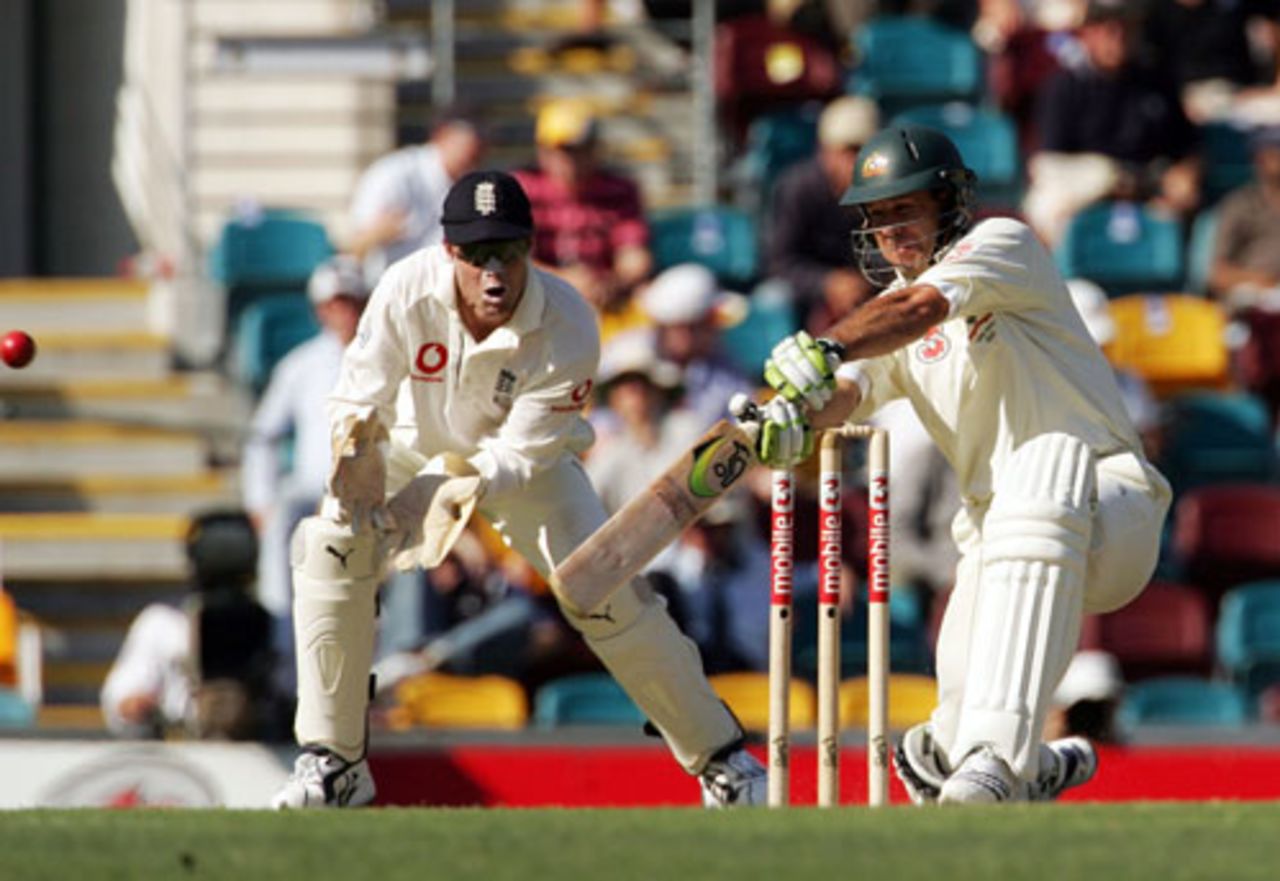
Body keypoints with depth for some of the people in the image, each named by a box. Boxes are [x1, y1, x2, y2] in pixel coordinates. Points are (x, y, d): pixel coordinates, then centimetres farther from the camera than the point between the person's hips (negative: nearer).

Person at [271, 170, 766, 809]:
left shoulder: (568, 327, -31)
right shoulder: (408, 290, -30)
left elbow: (522, 451, -27)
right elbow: (359, 397, -22)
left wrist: (474, 488, -46)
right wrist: (358, 447, -44)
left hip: (528, 466, -1)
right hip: (419, 452, 1)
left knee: (606, 593, -15)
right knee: (329, 546, -22)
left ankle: (720, 758, 4)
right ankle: (334, 765, -10)